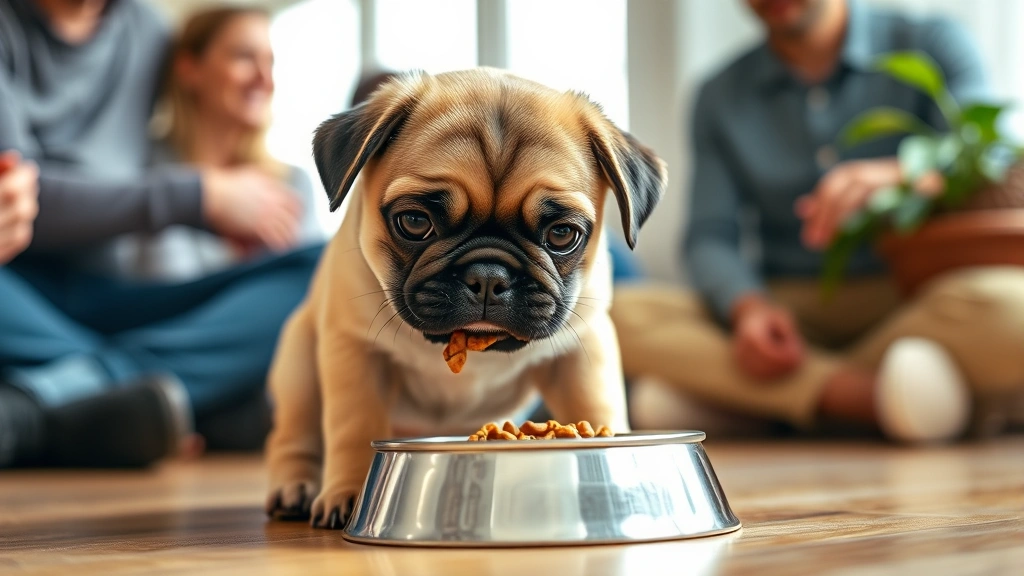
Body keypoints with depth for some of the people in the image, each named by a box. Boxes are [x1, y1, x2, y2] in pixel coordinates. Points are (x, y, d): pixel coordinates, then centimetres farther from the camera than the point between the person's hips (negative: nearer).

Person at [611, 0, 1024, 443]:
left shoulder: (934, 44, 5)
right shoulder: (721, 98, 11)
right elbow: (710, 239, 3)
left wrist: (902, 174, -32)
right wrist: (748, 308, -20)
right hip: (789, 310, 2)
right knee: (624, 312, -24)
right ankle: (865, 398, -33)